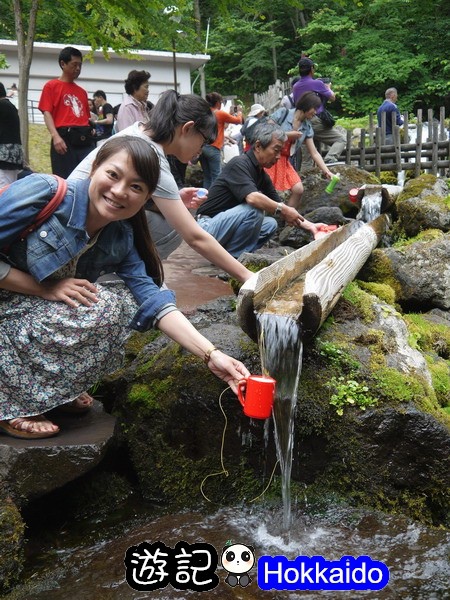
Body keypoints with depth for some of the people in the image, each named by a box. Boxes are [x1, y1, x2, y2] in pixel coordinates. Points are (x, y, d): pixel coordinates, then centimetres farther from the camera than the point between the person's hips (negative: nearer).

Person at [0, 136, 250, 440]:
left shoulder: (121, 240, -5)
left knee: (125, 300, -11)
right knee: (101, 309, -24)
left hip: (47, 314, 6)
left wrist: (211, 354, -23)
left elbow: (152, 301, -13)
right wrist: (45, 289, -23)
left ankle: (57, 387, 3)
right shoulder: (45, 193, -22)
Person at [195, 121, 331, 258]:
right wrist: (283, 210, -24)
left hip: (227, 227, 9)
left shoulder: (262, 175, 10)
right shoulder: (239, 164, -16)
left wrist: (309, 225, 5)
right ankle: (230, 257, -12)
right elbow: (252, 198, -32)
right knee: (254, 210, -26)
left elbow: (278, 205, 12)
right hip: (208, 225, -9)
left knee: (271, 224, 7)